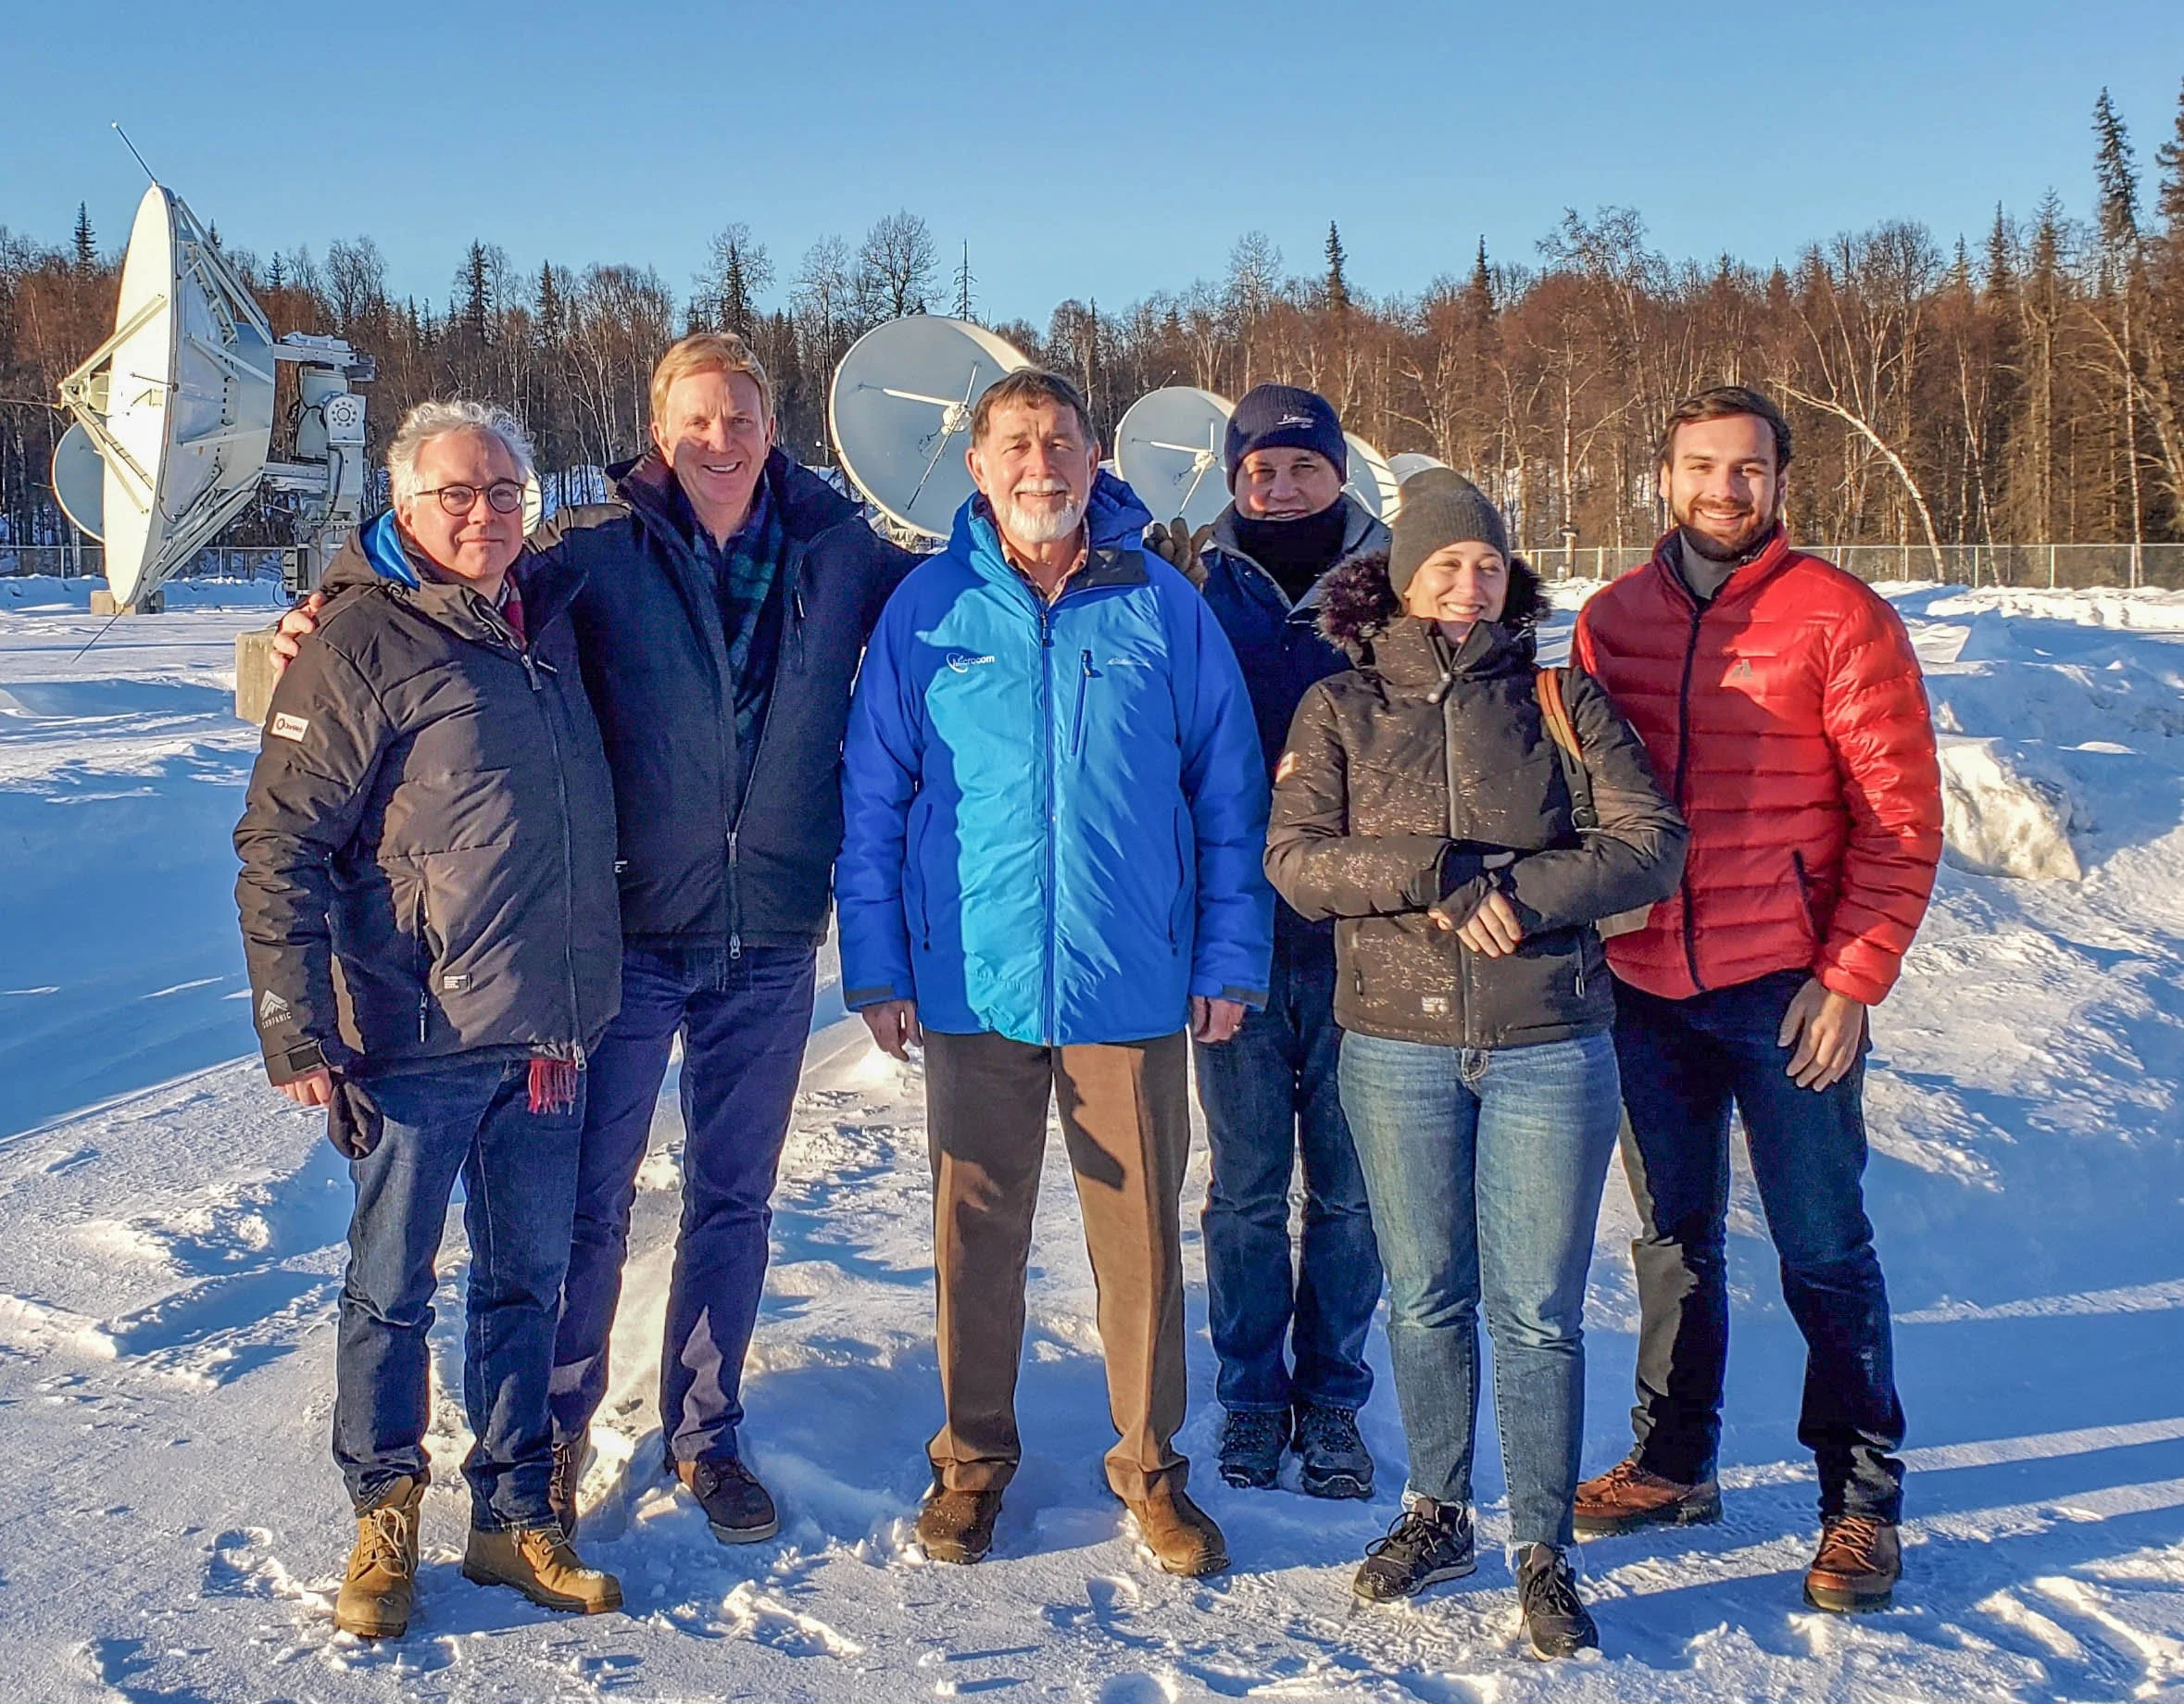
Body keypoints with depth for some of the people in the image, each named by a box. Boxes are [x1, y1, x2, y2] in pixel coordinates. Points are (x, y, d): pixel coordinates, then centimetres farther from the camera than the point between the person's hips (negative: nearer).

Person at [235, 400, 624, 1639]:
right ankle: (386, 1519, 26)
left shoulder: (551, 614, 8)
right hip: (420, 1041, -5)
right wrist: (298, 1035, -14)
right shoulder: (361, 644, -9)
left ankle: (516, 1518, 27)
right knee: (392, 1290, 8)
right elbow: (281, 847, -10)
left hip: (550, 1037, 6)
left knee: (529, 1281, 13)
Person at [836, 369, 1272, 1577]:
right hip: (973, 980, 0)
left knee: (1142, 1230, 8)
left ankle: (1151, 1465, 25)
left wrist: (1228, 958, 0)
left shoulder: (1163, 607, 1)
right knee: (974, 1230, 10)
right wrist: (876, 965, 0)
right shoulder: (928, 609, 2)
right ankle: (971, 1460, 28)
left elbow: (1228, 793, 4)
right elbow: (872, 797, 5)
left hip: (1132, 982, 0)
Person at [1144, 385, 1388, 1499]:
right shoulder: (1195, 580, 4)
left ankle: (1332, 1398, 23)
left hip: (1357, 932, 0)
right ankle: (1250, 1396, 24)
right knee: (1245, 1185, 8)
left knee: (1348, 1186, 8)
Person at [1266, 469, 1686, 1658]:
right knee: (1425, 1300, 13)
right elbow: (1292, 859, -6)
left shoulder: (1561, 699, 3)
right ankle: (1437, 1514, 32)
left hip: (1549, 1047, -1)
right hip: (1397, 1046, 1)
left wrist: (1519, 893, -16)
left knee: (1539, 1313, 3)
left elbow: (1652, 844, -4)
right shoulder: (1341, 708, 4)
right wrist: (1437, 874, -19)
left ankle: (1543, 1553, 18)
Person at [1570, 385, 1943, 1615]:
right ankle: (1675, 1462, 30)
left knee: (1824, 1249, 4)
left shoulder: (1838, 618, -5)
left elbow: (1901, 814, -7)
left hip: (1788, 991, -4)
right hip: (1645, 989, 4)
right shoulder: (1612, 620, 7)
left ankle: (1863, 1496, 17)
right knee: (1675, 1237, 16)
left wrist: (1853, 974, -13)